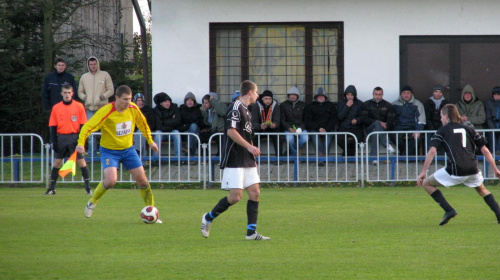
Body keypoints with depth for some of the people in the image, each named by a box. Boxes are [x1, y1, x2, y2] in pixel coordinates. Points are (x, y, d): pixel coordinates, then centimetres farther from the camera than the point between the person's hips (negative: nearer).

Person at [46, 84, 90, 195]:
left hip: (75, 137, -2)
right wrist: (54, 142, -2)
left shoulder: (79, 106, 0)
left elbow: (83, 125, 0)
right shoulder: (56, 108, 4)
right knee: (57, 163, 4)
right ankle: (51, 189, 12)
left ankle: (88, 188, -1)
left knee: (81, 161, -6)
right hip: (61, 138, 2)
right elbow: (53, 127, 6)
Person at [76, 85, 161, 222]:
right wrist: (81, 143, -37)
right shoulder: (106, 111, -23)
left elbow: (142, 123, 14)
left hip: (128, 149, 5)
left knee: (142, 180, 0)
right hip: (109, 150, -5)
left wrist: (150, 141, 19)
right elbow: (88, 127, -24)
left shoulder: (133, 109, -7)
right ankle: (92, 202, 5)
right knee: (110, 180, -24)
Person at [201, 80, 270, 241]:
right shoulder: (236, 107, -10)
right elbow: (231, 131, -20)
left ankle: (251, 232, 3)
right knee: (236, 196, -12)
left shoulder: (246, 110, 19)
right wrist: (249, 146, -20)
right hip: (234, 160, -9)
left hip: (247, 161, 9)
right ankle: (208, 218, 7)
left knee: (255, 193, 1)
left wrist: (252, 157, 20)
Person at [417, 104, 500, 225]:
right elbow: (485, 150, 15)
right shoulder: (468, 129, 18)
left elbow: (432, 151, -4)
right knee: (481, 189, 32)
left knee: (427, 183, 12)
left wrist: (423, 172, -4)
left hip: (455, 170, -4)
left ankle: (449, 210, 0)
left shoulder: (442, 131, 9)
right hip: (473, 169, 4)